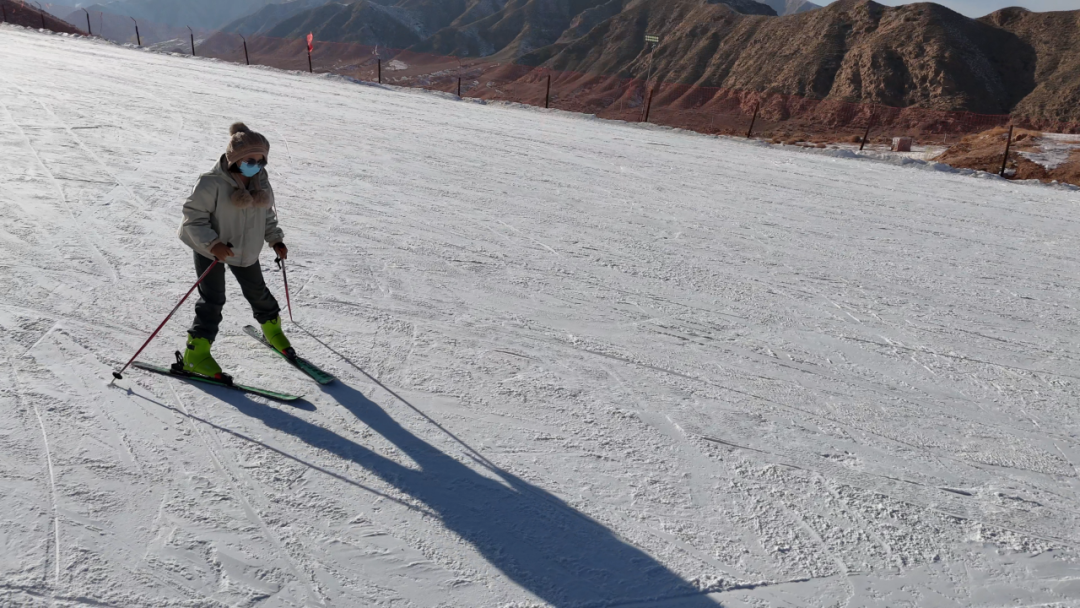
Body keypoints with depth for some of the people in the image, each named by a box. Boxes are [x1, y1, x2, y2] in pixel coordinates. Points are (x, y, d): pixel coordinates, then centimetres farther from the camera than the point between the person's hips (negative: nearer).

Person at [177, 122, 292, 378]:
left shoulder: (261, 182, -3)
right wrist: (212, 243, -32)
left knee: (257, 291, 18)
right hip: (210, 250, -5)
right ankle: (196, 354, 0)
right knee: (212, 299, -8)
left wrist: (275, 239, 1)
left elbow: (267, 214, 11)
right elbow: (194, 216, -21)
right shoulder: (212, 183, -24)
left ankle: (272, 328, 43)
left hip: (246, 250, 6)